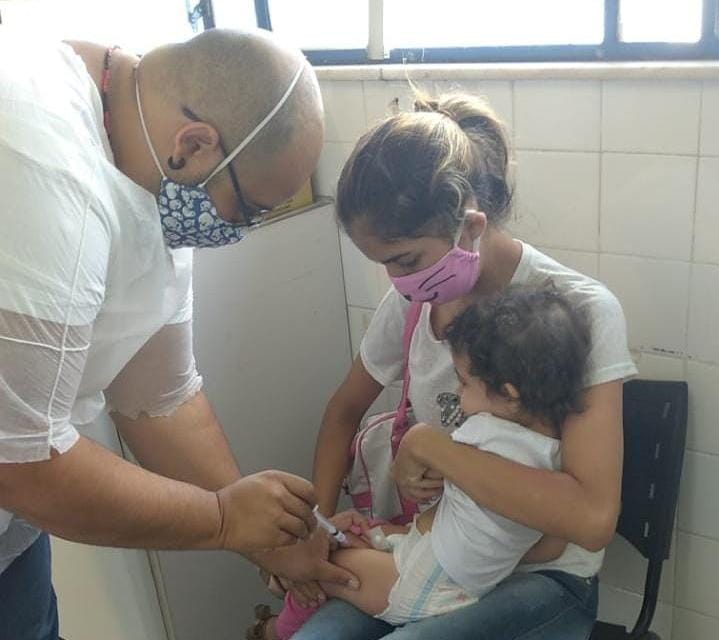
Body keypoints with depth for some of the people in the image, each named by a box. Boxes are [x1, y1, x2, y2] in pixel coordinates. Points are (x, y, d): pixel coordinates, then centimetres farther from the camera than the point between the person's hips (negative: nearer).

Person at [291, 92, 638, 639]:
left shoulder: (581, 310, -21)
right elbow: (345, 410, 12)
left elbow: (592, 518, -31)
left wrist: (427, 443, -26)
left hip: (543, 578, -4)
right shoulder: (412, 301, -5)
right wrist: (319, 519, -3)